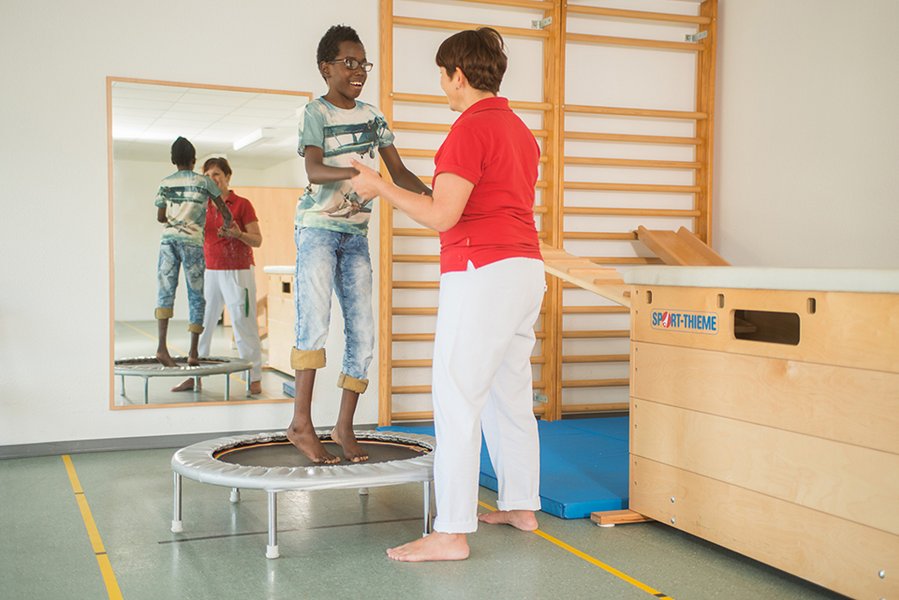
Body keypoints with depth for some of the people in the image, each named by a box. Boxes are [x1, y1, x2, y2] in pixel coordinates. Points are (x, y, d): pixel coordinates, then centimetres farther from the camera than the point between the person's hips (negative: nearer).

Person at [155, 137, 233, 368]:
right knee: (196, 297, 3)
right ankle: (193, 353, 2)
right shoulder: (204, 181, 6)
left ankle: (162, 345, -19)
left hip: (168, 238, 2)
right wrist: (228, 226, 27)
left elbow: (160, 217, 11)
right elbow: (223, 209, 8)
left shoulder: (165, 183, 12)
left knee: (165, 291, -2)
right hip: (192, 241, -2)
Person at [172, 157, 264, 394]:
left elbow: (257, 240, -5)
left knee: (243, 325, -5)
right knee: (201, 323, 6)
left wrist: (238, 234, -23)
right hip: (210, 272, 5)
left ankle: (255, 378, 1)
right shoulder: (203, 205, 11)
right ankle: (194, 376, 13)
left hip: (238, 272, -5)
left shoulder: (242, 204, -3)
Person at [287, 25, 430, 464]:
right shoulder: (317, 112, -5)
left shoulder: (372, 116, 11)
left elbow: (398, 171, 8)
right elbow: (313, 170, -21)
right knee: (315, 320, -19)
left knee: (363, 332, 1)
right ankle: (301, 424, -15)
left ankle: (344, 427, 10)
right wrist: (355, 174, -41)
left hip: (356, 233, 6)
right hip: (318, 227, -6)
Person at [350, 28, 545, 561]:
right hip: (527, 269, 10)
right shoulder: (520, 128, 18)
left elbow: (442, 215, -17)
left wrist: (379, 187, -6)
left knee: (457, 398, -8)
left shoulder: (471, 128, -12)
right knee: (510, 394, 16)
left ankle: (451, 532, -5)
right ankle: (521, 505, 25)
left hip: (483, 271, -10)